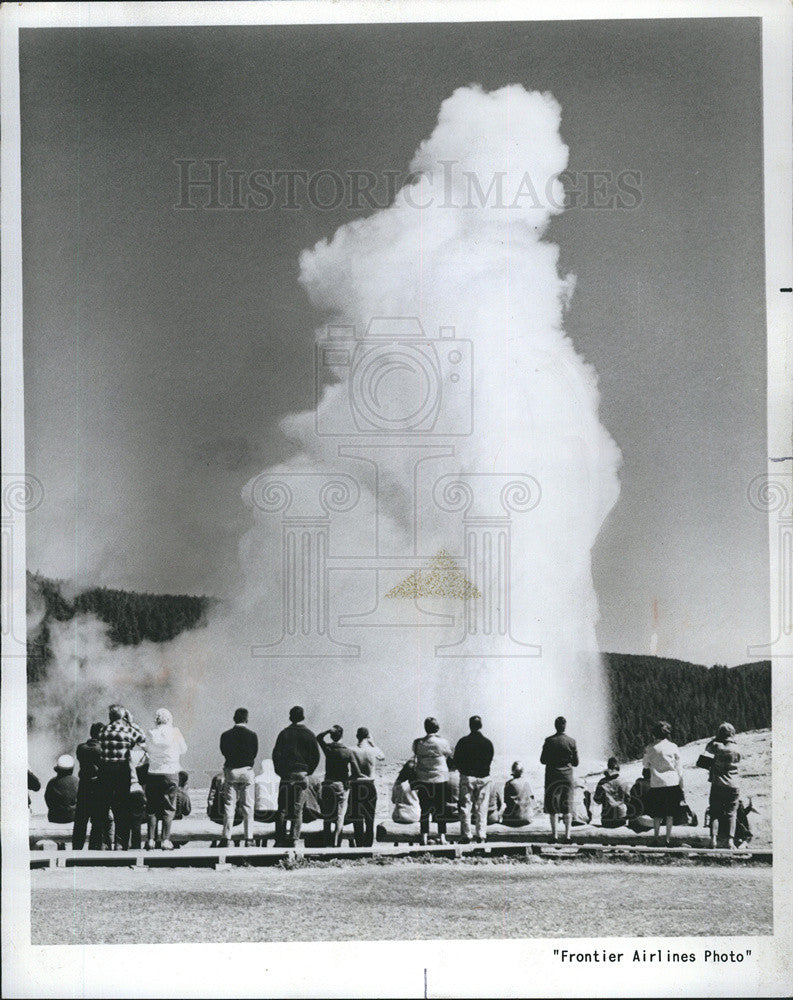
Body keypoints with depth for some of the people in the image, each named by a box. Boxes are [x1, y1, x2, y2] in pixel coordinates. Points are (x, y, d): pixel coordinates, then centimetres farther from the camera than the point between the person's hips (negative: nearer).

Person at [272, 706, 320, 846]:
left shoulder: (284, 733, 5)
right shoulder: (308, 734, 2)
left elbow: (276, 754, 0)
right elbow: (316, 756, -1)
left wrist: (280, 771, 8)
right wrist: (309, 771, 9)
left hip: (285, 775, 1)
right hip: (302, 774, -1)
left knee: (282, 808, 6)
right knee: (297, 809, 3)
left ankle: (280, 838, 2)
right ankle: (294, 839, -2)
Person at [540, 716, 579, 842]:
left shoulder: (549, 741, -8)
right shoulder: (571, 741, -5)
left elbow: (543, 760, -5)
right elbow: (576, 763, -1)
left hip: (552, 776, -1)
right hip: (567, 776, 1)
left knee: (552, 807, 6)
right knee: (567, 806, 6)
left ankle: (554, 834, 4)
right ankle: (567, 834, 1)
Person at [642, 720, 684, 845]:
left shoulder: (650, 748, -2)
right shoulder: (673, 747, 0)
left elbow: (645, 764, 11)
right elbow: (678, 768, 4)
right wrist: (681, 786, 11)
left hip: (656, 785, 0)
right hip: (672, 783, 0)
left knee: (657, 814, 8)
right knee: (670, 814, 8)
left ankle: (656, 837, 7)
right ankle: (668, 838, 7)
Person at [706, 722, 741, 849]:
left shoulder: (717, 747, -8)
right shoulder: (736, 749, -3)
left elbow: (707, 747, 12)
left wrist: (717, 737, 9)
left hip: (717, 785, -1)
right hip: (733, 786, 1)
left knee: (715, 812, 7)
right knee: (731, 813, 6)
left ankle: (713, 838, -3)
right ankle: (730, 839, -4)